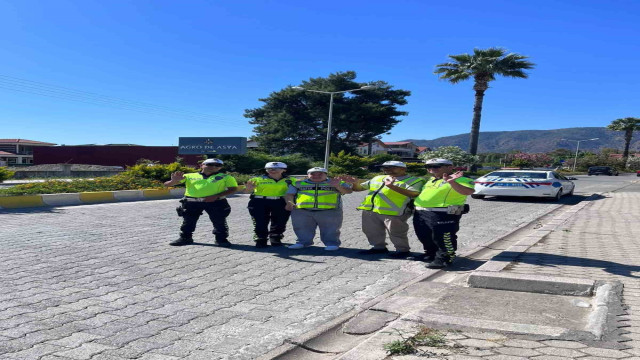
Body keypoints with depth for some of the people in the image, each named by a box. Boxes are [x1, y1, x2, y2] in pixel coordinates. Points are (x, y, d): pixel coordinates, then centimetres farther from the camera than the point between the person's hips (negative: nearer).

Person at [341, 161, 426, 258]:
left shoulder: (413, 180, -2)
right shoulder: (378, 178, 18)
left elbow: (414, 194, -23)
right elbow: (359, 188, 22)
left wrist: (392, 186, -29)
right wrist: (354, 183, -2)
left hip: (393, 212, -7)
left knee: (395, 233, 2)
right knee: (372, 231, 16)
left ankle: (403, 250, 19)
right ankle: (379, 247, 33)